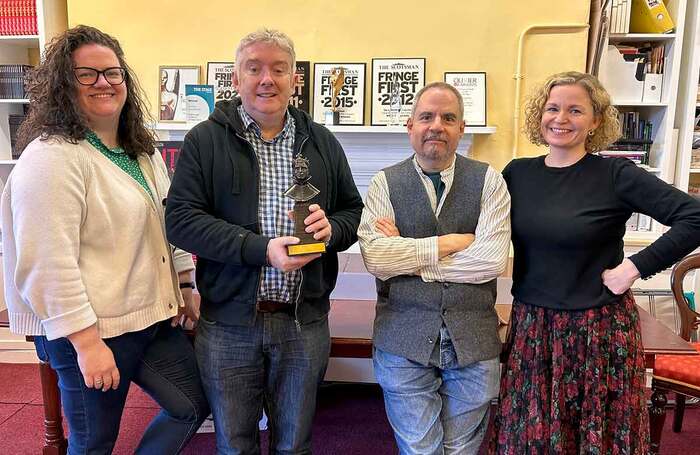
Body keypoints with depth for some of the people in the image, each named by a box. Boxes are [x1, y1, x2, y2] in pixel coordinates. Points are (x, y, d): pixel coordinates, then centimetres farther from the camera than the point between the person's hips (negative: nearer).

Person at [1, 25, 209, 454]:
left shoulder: (143, 152, 10)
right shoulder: (51, 158, -17)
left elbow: (168, 224, 18)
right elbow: (49, 264, -22)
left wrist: (185, 286, 13)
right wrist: (87, 341, -22)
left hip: (154, 317, 8)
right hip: (92, 330, -8)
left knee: (197, 403, 15)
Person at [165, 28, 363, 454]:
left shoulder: (322, 142, 6)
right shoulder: (205, 139, -3)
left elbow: (354, 211, 11)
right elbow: (181, 219, -11)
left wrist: (331, 228, -13)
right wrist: (261, 249, -22)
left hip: (305, 321, 2)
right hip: (229, 322, -2)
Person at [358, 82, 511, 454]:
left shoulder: (488, 181, 0)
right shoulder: (385, 183, 0)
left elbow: (493, 259, -13)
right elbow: (374, 257, -13)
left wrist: (408, 256, -12)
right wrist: (447, 243, -14)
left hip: (473, 341, 1)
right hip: (404, 341, -1)